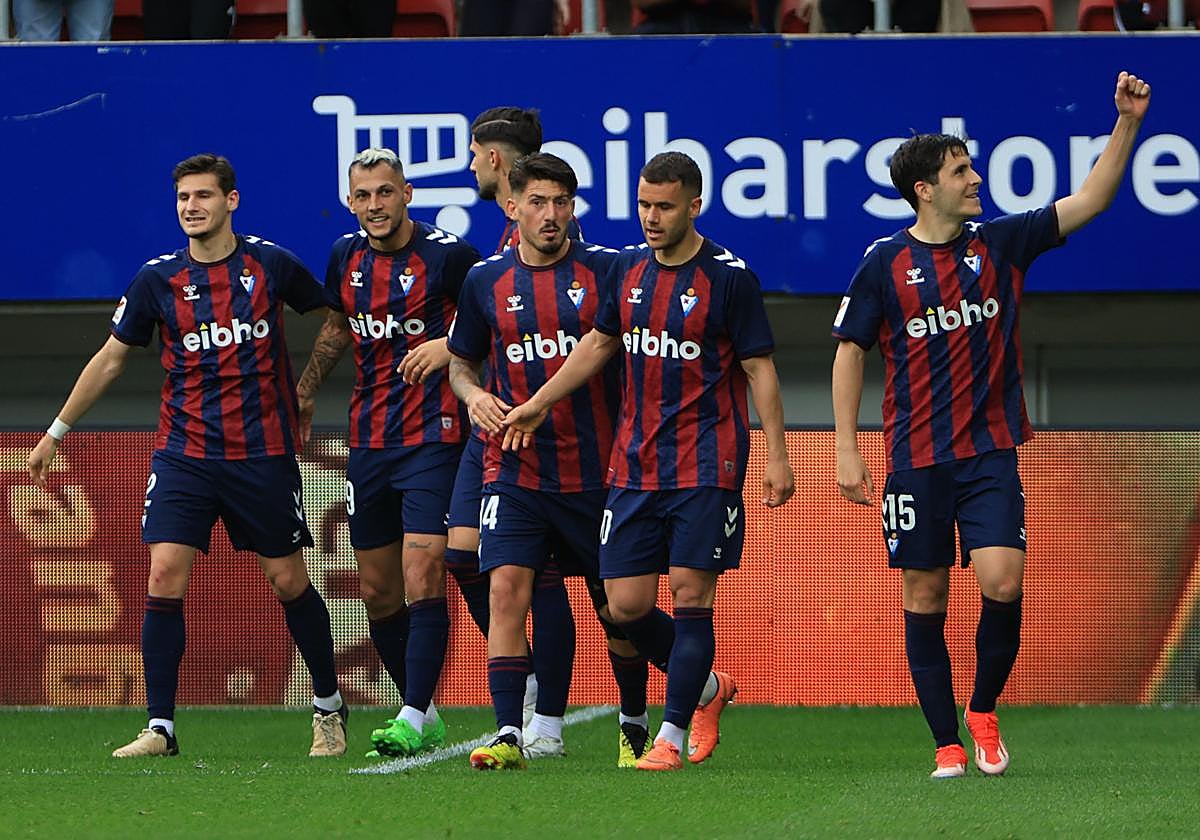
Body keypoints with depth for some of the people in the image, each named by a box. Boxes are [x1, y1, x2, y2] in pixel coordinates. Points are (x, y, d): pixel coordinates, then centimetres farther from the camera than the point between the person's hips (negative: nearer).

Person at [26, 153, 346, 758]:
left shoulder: (269, 265, -2)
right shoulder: (157, 279, 1)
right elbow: (110, 359, 12)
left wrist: (305, 388, 8)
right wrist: (55, 433, 14)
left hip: (263, 453, -1)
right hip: (183, 453, 1)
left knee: (288, 581, 5)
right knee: (165, 575, -11)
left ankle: (328, 707, 24)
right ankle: (160, 726, -6)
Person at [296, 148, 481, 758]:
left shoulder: (447, 255, -10)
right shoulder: (346, 256, 8)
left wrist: (451, 345, -17)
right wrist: (304, 391, 23)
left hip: (433, 437, -6)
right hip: (368, 443, 6)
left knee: (422, 576, -16)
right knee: (377, 592, 9)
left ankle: (412, 720, -18)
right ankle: (424, 715, 22)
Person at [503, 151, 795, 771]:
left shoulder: (728, 277, -7)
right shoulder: (630, 267, 8)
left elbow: (759, 368, -5)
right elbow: (600, 343, 22)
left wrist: (776, 454, -9)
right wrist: (539, 403, 20)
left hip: (706, 465, -6)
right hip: (635, 464, 6)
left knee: (690, 595, -7)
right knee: (625, 605, 2)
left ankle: (672, 737, -1)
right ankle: (705, 688, 26)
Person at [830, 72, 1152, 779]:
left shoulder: (1000, 242, 5)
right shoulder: (885, 263, -1)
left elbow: (1089, 201, 3)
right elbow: (851, 350, 4)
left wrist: (1128, 122, -7)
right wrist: (847, 448, -1)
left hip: (991, 453, 1)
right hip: (916, 460, -1)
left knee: (1003, 583, -15)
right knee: (925, 600, 2)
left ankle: (985, 709, 9)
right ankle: (948, 743, 11)